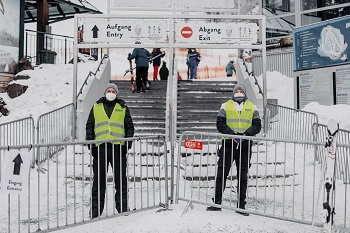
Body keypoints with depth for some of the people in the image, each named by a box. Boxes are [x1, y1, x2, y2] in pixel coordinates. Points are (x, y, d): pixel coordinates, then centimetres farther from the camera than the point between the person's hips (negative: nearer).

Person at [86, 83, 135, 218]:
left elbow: (129, 127, 11)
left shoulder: (123, 108, 13)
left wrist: (127, 143, -2)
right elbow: (89, 127, 12)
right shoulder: (96, 107, 14)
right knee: (99, 181, 6)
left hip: (118, 147, 0)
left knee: (121, 180, 4)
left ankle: (123, 208, 14)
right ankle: (95, 210, 15)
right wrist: (90, 144, 1)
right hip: (100, 147, 1)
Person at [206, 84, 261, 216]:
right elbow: (220, 124, -1)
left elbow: (257, 125, 3)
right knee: (221, 174, -1)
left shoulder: (252, 107, 11)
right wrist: (233, 134, -16)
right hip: (228, 144, -1)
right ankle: (217, 202, 8)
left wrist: (245, 134, -15)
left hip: (245, 146, 1)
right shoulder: (226, 106, 8)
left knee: (243, 176, 7)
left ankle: (241, 205, 16)